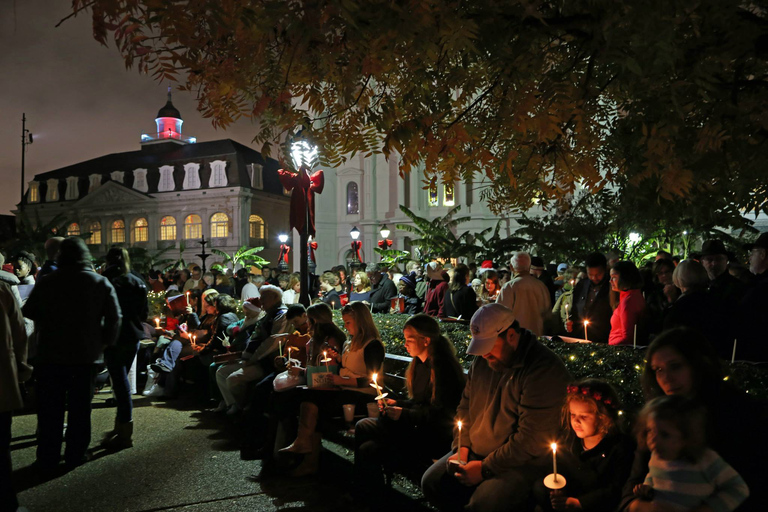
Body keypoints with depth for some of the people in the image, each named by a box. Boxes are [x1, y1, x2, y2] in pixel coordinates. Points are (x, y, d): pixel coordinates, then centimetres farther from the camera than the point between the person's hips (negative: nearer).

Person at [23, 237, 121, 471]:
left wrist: (45, 335, 15)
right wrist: (105, 342, 5)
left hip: (51, 354, 0)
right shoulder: (101, 283, -4)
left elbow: (29, 313, 1)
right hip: (87, 354, 0)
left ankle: (48, 458, 16)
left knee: (50, 408, 10)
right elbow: (114, 318, -6)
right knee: (80, 406, 11)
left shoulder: (46, 282, -4)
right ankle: (75, 455, 17)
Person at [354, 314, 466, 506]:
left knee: (368, 450, -20)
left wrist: (404, 414, -20)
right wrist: (396, 404, 6)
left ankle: (370, 499, 3)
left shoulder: (443, 368, -19)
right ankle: (362, 497, 10)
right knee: (362, 426, 5)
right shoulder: (420, 363, 10)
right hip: (416, 426, 10)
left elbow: (440, 414, -20)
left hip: (434, 438, -10)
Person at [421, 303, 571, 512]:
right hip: (475, 453, 8)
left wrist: (486, 468, -18)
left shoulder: (545, 370, -21)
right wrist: (462, 446, 1)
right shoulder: (483, 360, 5)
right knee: (431, 481, -5)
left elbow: (532, 440, -23)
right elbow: (466, 406, 16)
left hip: (522, 461, -7)